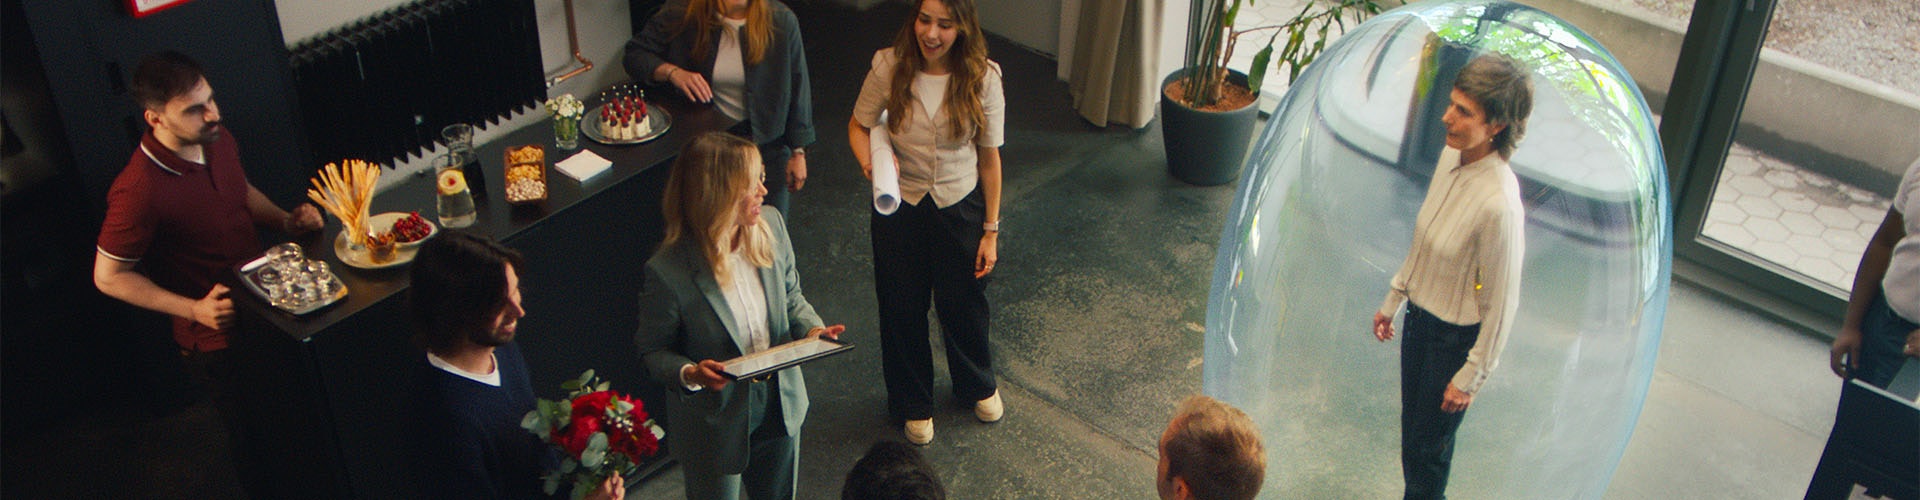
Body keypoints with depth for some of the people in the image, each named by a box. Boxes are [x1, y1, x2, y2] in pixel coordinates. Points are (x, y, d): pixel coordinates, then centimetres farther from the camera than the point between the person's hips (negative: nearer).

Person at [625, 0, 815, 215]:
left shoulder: (781, 20, -13)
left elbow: (798, 88, -6)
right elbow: (634, 54, -4)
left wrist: (798, 152, -4)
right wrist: (672, 72, -24)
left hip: (766, 143, 0)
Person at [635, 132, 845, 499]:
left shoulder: (771, 226, -13)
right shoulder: (668, 272, -29)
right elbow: (652, 351, -15)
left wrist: (811, 328, -15)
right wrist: (689, 373, -34)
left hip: (779, 406, 5)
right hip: (715, 424, -5)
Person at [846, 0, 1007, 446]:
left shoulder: (982, 79, -17)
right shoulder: (890, 68, -17)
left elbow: (989, 158, -8)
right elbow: (859, 125, -1)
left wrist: (991, 230, -3)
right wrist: (870, 161, -24)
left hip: (960, 208, 0)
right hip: (900, 208, 0)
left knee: (964, 304, 19)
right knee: (903, 309, 15)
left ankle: (978, 385, 50)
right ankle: (914, 402, 42)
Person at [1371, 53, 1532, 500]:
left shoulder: (1499, 204, -33)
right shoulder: (1452, 154, -9)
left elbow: (1501, 303, -22)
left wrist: (1472, 376, -13)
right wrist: (1393, 300, 17)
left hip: (1457, 337, -7)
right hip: (1421, 316, 7)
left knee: (1429, 446, 12)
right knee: (1412, 428, 24)